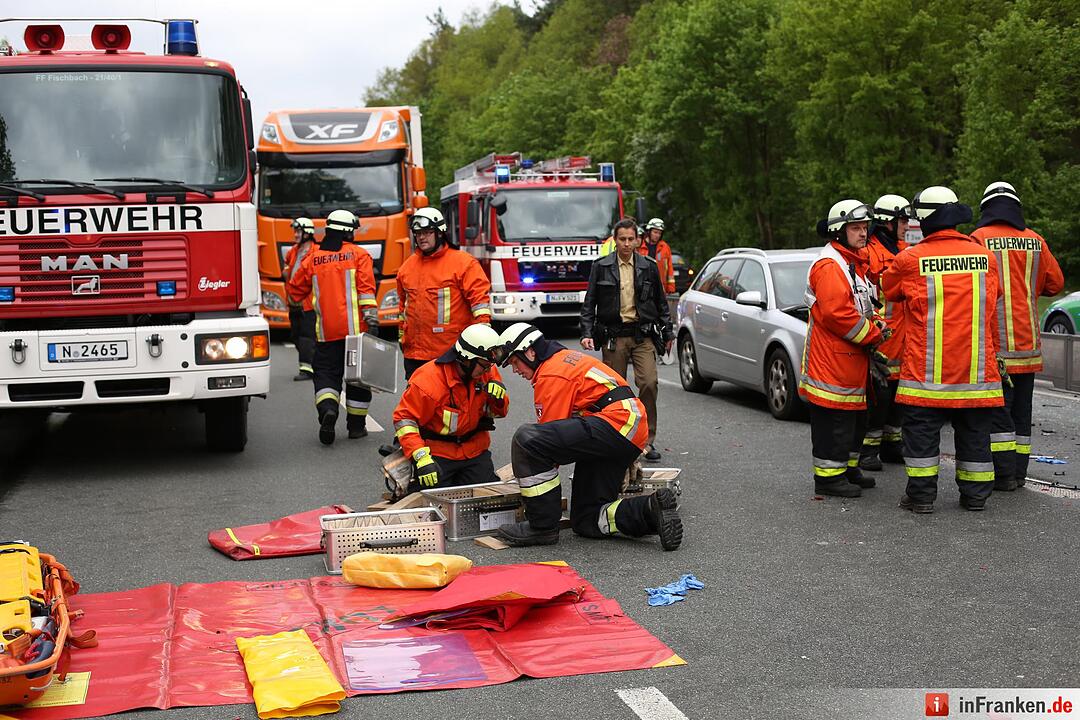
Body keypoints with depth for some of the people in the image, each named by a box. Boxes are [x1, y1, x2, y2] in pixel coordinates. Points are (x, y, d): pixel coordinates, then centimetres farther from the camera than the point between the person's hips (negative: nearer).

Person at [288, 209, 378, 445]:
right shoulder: (358, 254, -1)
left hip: (326, 331, 2)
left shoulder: (312, 258, 7)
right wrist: (371, 317, -13)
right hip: (355, 328, -2)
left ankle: (327, 408, -21)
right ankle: (356, 424, 13)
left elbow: (296, 291, 18)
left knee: (326, 373, 8)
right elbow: (366, 288, -12)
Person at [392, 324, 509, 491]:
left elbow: (499, 412, 9)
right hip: (436, 451, -5)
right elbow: (403, 418, -18)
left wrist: (498, 398, -17)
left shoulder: (487, 372, -4)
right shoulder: (428, 380, -22)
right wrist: (421, 457, -27)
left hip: (474, 450, 5)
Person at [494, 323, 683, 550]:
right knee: (586, 522, 14)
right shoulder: (566, 358, 26)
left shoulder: (551, 374, -6)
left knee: (526, 438, -22)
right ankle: (650, 510, -3)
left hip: (615, 424, -11)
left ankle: (542, 527, -15)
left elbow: (547, 436, -7)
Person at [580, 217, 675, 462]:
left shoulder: (649, 266, 7)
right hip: (613, 336, 0)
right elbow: (589, 303, 4)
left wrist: (668, 333, 16)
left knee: (649, 383, -12)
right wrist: (587, 334, -7)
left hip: (643, 335, 0)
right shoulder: (601, 267, 3)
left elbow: (661, 302, 16)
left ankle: (647, 440, -4)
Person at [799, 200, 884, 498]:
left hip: (851, 361, 10)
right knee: (833, 421, -6)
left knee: (854, 419, 18)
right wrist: (872, 336, -14)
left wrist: (874, 326, 6)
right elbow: (836, 313, -24)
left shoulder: (856, 263, 18)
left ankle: (848, 468, 29)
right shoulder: (829, 265, -16)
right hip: (831, 362, -10)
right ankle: (829, 476, 1)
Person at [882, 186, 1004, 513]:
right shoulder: (985, 256, 4)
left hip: (927, 372, -3)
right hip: (977, 370, 3)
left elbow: (884, 290, 11)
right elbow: (992, 306, 17)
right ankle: (975, 494, 19)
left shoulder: (910, 260, -7)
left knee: (922, 432, 6)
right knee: (974, 434, 13)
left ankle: (921, 495, 8)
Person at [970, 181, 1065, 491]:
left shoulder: (979, 238, -8)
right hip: (1027, 343, 5)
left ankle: (1004, 473, -2)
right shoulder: (1035, 241, 5)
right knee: (1021, 408, 13)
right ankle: (1019, 470, 18)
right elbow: (1055, 283, 12)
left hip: (995, 342, -4)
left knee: (997, 408, 0)